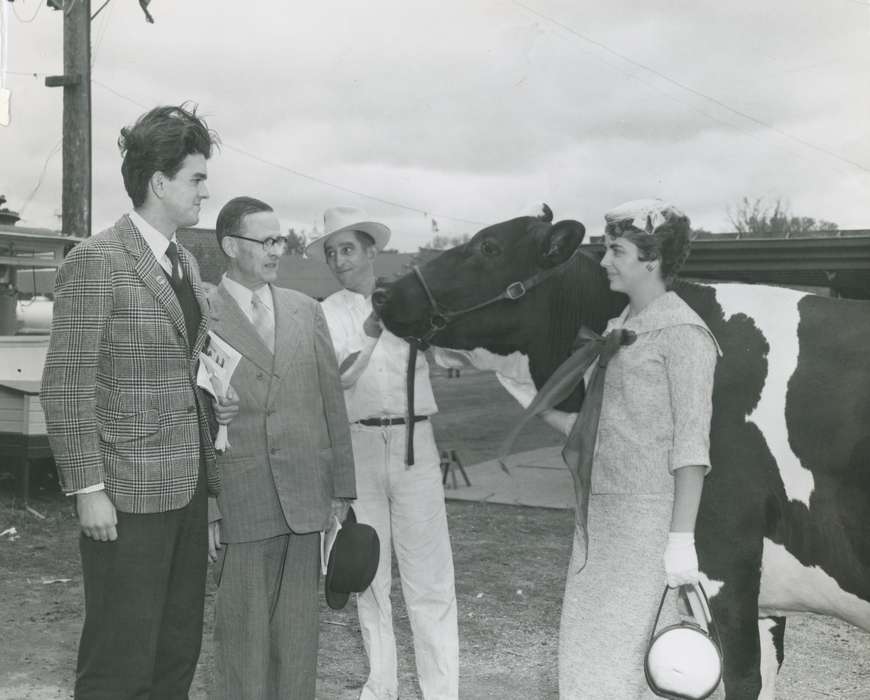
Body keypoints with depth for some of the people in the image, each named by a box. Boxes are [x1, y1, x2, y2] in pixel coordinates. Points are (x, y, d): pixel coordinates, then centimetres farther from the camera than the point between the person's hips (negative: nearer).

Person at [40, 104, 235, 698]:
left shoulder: (185, 263, 14)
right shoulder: (96, 261, -11)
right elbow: (66, 386, -13)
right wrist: (88, 488, -16)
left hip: (186, 488, 8)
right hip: (129, 494, -8)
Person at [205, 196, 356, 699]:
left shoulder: (306, 310, 11)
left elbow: (332, 402, 10)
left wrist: (342, 489, 6)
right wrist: (204, 510, -6)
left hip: (309, 498, 4)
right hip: (242, 501, -3)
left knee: (300, 629, 11)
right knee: (243, 630, 5)